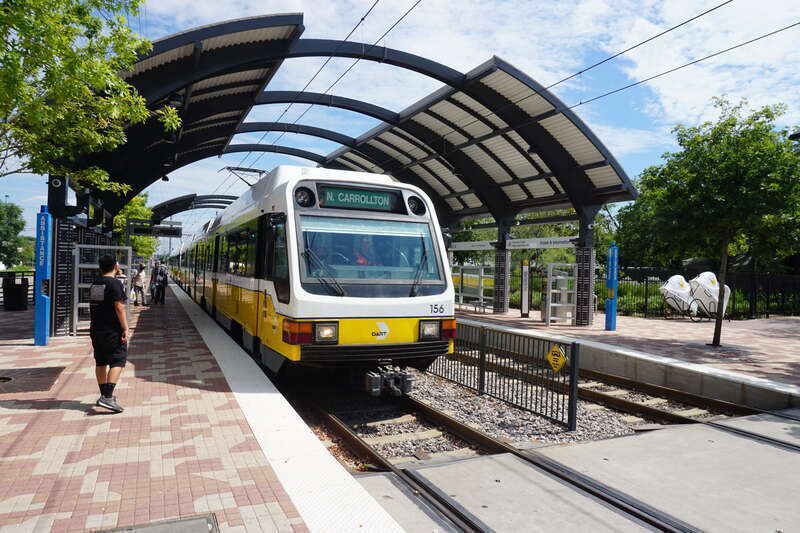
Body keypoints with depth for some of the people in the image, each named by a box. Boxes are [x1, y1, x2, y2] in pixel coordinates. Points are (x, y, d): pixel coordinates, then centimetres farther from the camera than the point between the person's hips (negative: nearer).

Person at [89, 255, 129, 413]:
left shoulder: (94, 284, 12)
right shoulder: (115, 283, -13)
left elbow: (94, 307, 19)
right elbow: (119, 307, -18)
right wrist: (125, 328, -17)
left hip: (96, 329, 8)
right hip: (113, 330, -8)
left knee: (101, 362, 14)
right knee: (117, 362, -6)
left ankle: (104, 395, 23)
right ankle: (107, 397, -16)